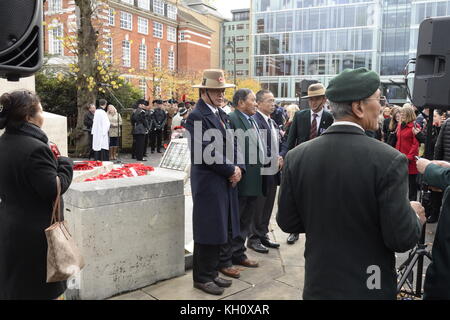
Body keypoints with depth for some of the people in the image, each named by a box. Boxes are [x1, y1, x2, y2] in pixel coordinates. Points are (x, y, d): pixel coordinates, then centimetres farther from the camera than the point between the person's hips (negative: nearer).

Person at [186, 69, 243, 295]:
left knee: (218, 230, 15)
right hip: (208, 183, -8)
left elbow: (232, 144, 13)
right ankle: (202, 278, 18)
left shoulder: (222, 114, 14)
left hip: (226, 182, 8)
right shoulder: (197, 116, -13)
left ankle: (212, 273, 29)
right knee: (207, 232, 2)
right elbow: (207, 151, -20)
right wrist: (231, 170, -12)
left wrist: (238, 168, -3)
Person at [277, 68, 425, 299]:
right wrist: (414, 216, 2)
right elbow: (401, 239, -18)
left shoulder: (296, 156, -10)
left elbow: (287, 222, -3)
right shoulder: (389, 160, -20)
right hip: (369, 286, -2)